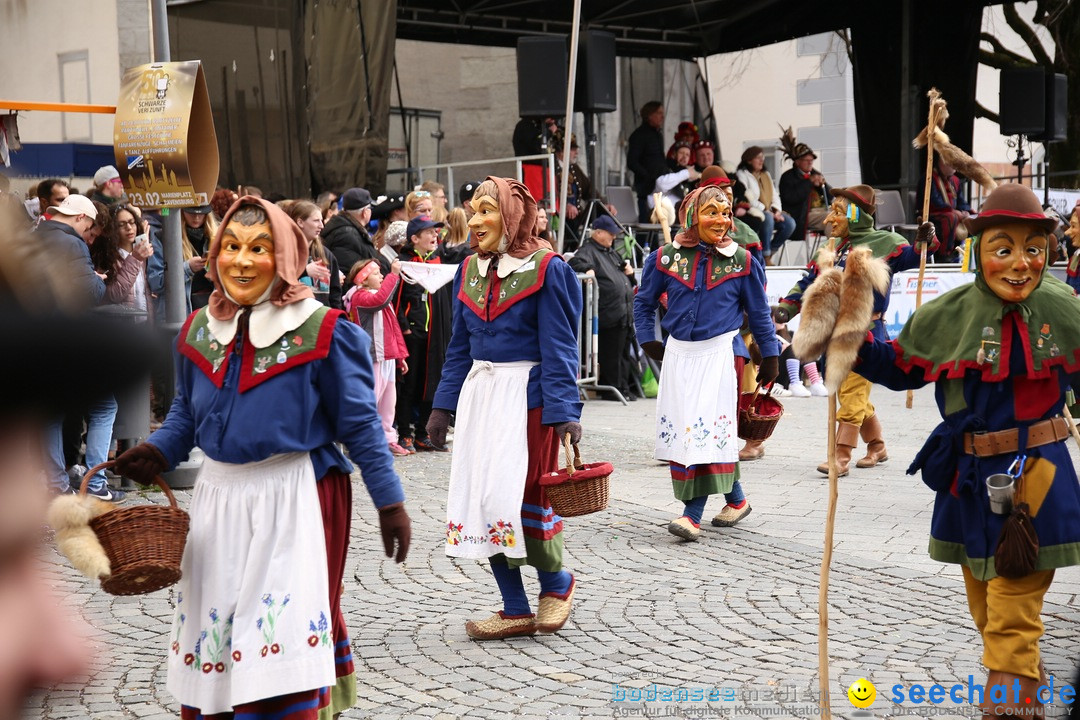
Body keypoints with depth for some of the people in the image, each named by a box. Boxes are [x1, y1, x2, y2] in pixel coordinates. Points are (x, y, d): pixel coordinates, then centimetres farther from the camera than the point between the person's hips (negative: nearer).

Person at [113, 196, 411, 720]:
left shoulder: (320, 332, -9)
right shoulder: (198, 330, 6)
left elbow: (360, 425, -5)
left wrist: (389, 503, -5)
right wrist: (157, 453, 0)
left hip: (294, 499, -5)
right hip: (218, 497, 5)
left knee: (287, 628, -6)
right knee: (212, 629, 12)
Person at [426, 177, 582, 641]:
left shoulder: (546, 270, -7)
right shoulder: (469, 271, 12)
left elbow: (558, 347, -10)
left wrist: (563, 411, -17)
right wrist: (443, 405, 13)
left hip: (525, 394, -6)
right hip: (479, 392, 7)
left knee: (519, 494, -10)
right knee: (480, 497, 4)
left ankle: (557, 581, 19)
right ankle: (516, 611, 14)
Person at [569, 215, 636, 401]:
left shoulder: (611, 253, 26)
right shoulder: (588, 251, -3)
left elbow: (627, 281, 38)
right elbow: (576, 262, -23)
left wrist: (629, 272, 17)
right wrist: (588, 269, -40)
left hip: (624, 314, 9)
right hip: (609, 315, -9)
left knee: (623, 353, 13)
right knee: (611, 354, -6)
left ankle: (623, 388, 20)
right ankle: (613, 388, 1)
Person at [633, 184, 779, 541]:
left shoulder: (742, 261, 0)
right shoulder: (666, 257, 1)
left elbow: (759, 313, 9)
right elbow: (643, 301, 16)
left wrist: (769, 357, 11)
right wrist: (648, 341, 9)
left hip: (719, 354, -3)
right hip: (678, 354, 3)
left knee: (709, 430, -11)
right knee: (681, 430, 2)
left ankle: (693, 514, -8)